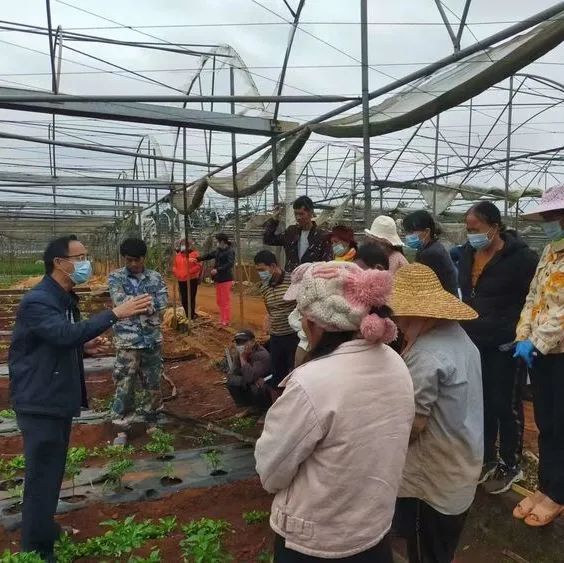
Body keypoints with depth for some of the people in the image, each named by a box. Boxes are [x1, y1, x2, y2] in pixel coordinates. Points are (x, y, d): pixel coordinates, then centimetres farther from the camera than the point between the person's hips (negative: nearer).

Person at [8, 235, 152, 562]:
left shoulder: (66, 299, 11)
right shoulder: (37, 301, -20)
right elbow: (65, 334, -37)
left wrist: (85, 349, 1)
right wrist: (114, 314, -41)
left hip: (59, 399, 9)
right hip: (40, 403, -9)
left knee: (53, 471, 20)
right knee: (42, 475, 0)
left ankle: (45, 531, 37)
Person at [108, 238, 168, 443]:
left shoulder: (155, 277, 3)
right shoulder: (115, 277, -1)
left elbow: (162, 306, -8)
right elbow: (121, 302, -17)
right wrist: (148, 301, -14)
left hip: (152, 339, 2)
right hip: (127, 340, -2)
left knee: (153, 384, 12)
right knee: (124, 386, 4)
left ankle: (151, 421, 30)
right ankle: (122, 428, 18)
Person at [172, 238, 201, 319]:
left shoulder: (194, 254, -7)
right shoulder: (178, 255, 13)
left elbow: (199, 266, -14)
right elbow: (174, 266, 23)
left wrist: (189, 272, -19)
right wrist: (176, 273, 6)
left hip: (191, 280, -7)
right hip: (181, 281, 7)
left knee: (191, 298, -4)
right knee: (183, 299, 14)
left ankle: (191, 316, 5)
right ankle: (187, 315, 28)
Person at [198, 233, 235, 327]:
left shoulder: (230, 251, -13)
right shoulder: (218, 250, 11)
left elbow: (230, 264, -24)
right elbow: (209, 256, 22)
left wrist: (218, 270, -27)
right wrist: (198, 259, 12)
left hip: (226, 279, -8)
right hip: (218, 279, 8)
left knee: (225, 301, -1)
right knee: (219, 301, 15)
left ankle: (227, 321, 8)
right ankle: (222, 319, 26)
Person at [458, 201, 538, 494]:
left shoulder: (520, 257, -15)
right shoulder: (468, 252, 6)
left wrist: (516, 335, -17)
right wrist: (462, 327, 11)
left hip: (503, 346, -6)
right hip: (473, 342, 6)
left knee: (505, 405, 7)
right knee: (481, 402, 15)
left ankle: (510, 465, 25)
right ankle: (487, 459, 31)